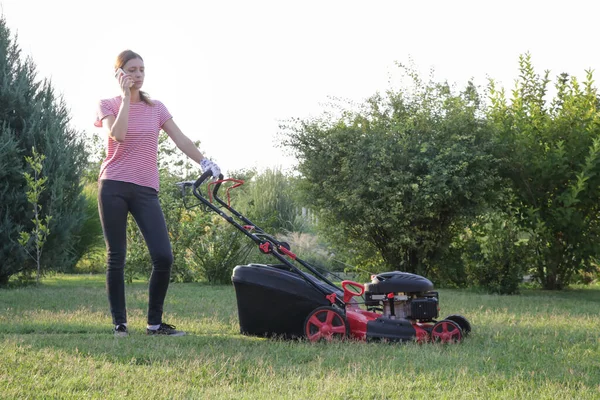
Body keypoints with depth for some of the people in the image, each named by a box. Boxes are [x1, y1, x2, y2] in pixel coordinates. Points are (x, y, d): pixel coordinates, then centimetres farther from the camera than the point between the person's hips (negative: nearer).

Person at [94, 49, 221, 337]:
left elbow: (180, 139, 2)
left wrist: (204, 162, -12)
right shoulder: (108, 105, 4)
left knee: (163, 257, -9)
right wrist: (126, 97, -10)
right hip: (114, 186, -2)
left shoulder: (155, 108, 12)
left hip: (146, 190, 2)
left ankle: (155, 323, 5)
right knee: (116, 258, 0)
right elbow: (117, 134, -16)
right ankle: (119, 324, 9)